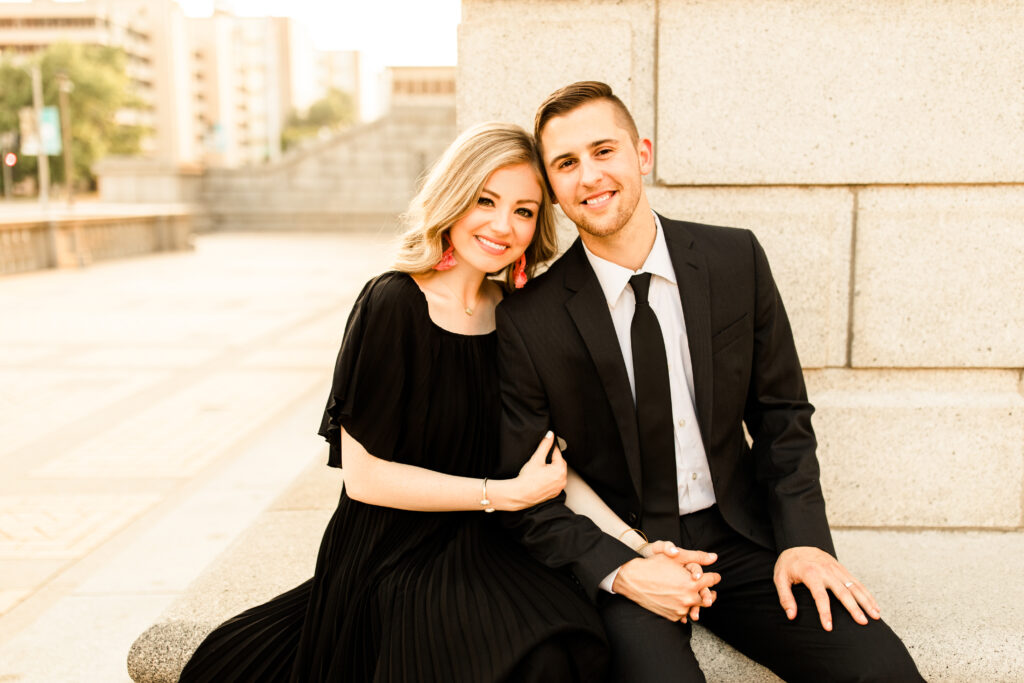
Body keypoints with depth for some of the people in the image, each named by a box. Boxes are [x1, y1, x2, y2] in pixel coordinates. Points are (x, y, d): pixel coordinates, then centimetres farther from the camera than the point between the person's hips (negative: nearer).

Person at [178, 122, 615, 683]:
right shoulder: (393, 304, -14)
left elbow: (549, 458, 9)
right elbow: (364, 475, -13)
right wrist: (507, 493, -14)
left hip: (480, 551, 5)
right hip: (391, 560, -5)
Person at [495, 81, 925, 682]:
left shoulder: (736, 259, -3)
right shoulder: (528, 322, -11)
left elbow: (781, 413, 5)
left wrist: (803, 538, -8)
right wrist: (621, 571, -19)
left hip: (739, 534, 3)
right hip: (615, 554, -2)